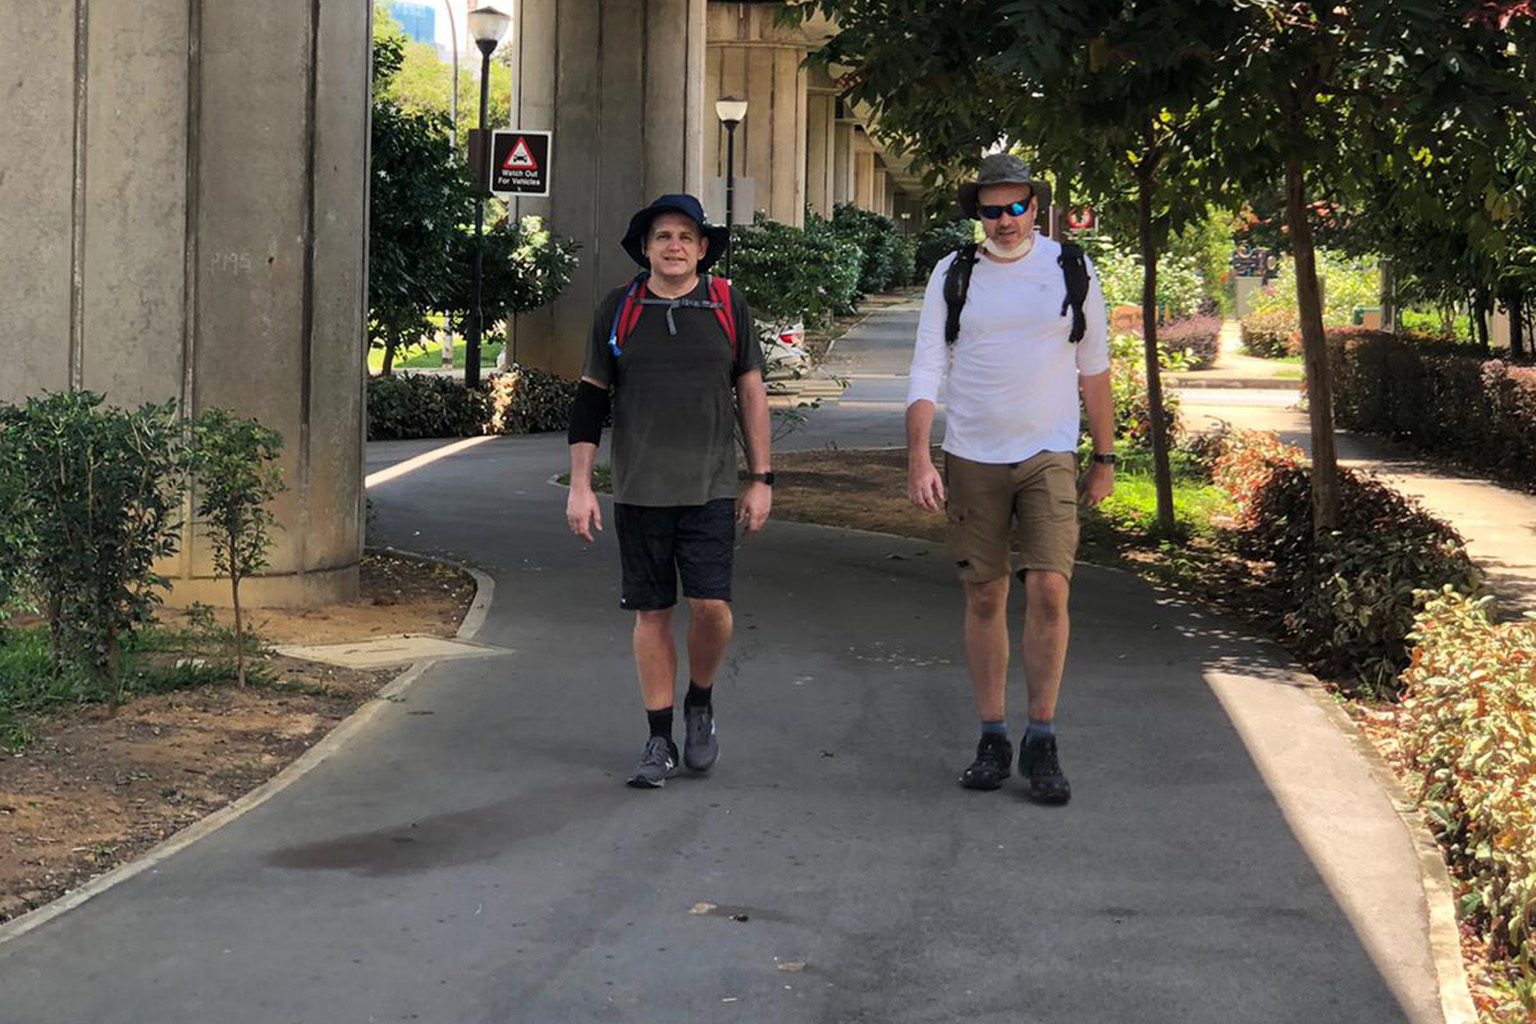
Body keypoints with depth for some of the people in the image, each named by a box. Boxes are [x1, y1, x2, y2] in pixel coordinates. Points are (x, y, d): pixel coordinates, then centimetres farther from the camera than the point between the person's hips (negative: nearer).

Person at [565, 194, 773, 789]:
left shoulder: (728, 307, 5)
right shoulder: (617, 311, 5)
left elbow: (751, 394, 9)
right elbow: (589, 400, 7)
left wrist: (760, 479, 6)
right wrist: (580, 487, 2)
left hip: (711, 488, -1)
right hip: (639, 490, 1)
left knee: (711, 605, -11)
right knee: (652, 613, 4)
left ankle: (700, 703, 17)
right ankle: (659, 740, 14)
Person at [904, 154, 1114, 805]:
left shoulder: (1072, 271, 4)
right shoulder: (953, 275, 3)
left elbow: (1093, 370, 12)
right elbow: (926, 372, 0)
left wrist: (1104, 459, 13)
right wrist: (918, 461, -11)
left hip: (1048, 457, -1)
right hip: (971, 459, 1)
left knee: (1048, 589, -12)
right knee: (984, 598, 4)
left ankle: (1041, 744, -3)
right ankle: (993, 739, 15)